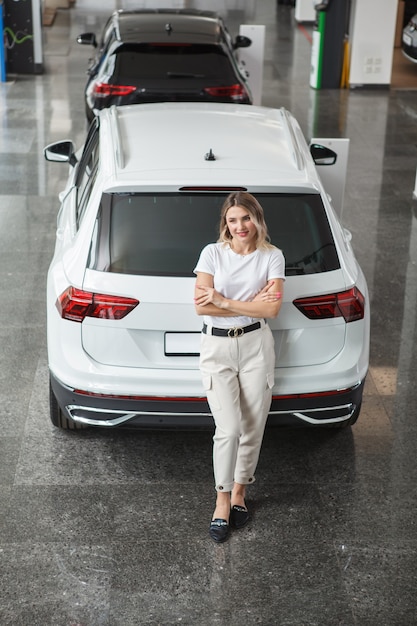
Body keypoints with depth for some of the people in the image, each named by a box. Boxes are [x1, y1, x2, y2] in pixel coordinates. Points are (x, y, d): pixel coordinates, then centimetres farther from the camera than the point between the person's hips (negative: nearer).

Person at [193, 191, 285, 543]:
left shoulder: (272, 256, 2)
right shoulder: (212, 253, 0)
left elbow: (272, 309, -10)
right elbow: (201, 306, -10)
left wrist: (224, 301, -14)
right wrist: (251, 304, -12)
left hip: (256, 346, 1)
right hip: (216, 348, -1)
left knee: (252, 427, 6)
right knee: (229, 428, -9)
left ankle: (239, 491, 26)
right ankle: (223, 501, 6)